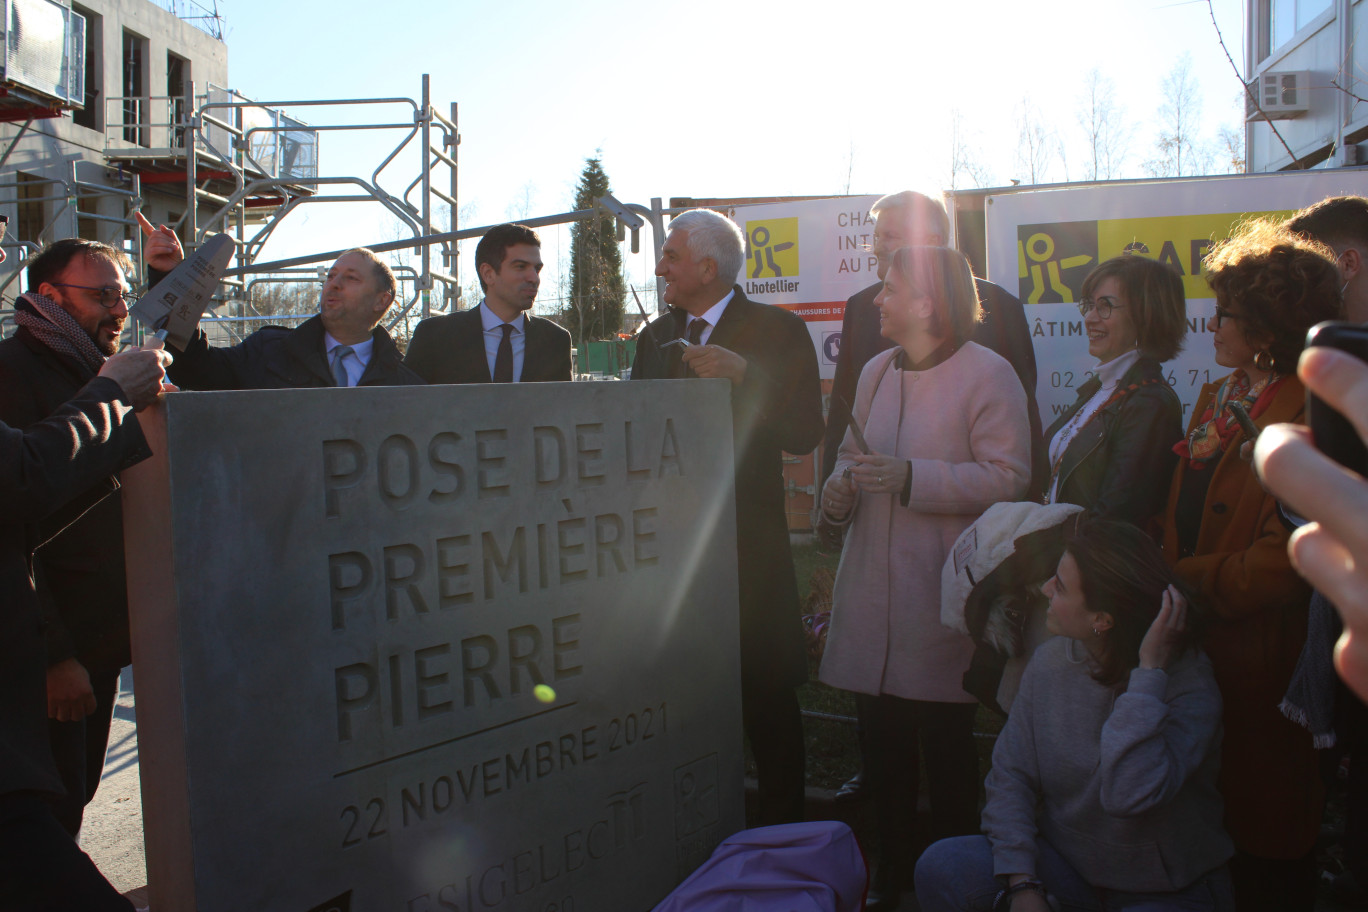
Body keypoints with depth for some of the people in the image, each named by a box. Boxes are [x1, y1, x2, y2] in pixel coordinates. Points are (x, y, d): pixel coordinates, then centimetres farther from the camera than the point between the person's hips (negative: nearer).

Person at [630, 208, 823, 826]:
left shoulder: (777, 331, -2)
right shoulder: (655, 336, 14)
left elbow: (804, 433, -11)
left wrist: (744, 375, -22)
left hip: (747, 540, -5)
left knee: (765, 693, 2)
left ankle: (782, 832, 19)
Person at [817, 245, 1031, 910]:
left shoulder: (987, 374, -7)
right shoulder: (875, 372, 14)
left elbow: (1007, 476, -14)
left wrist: (911, 477, -21)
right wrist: (840, 487, 0)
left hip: (942, 591, -6)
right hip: (872, 587, 6)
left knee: (946, 749, 5)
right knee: (882, 747, 12)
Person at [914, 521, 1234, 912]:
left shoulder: (1189, 683, -19)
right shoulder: (1050, 661, -5)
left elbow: (1130, 796, -35)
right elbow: (1010, 776, -3)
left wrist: (1149, 671, -33)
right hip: (1065, 864, 4)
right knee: (941, 867, -20)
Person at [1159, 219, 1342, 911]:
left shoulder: (1308, 414, -16)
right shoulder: (1218, 397, 12)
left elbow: (1285, 558, -20)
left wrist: (1183, 583, -16)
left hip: (1256, 653, -8)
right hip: (1195, 640, 8)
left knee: (1265, 835, 8)